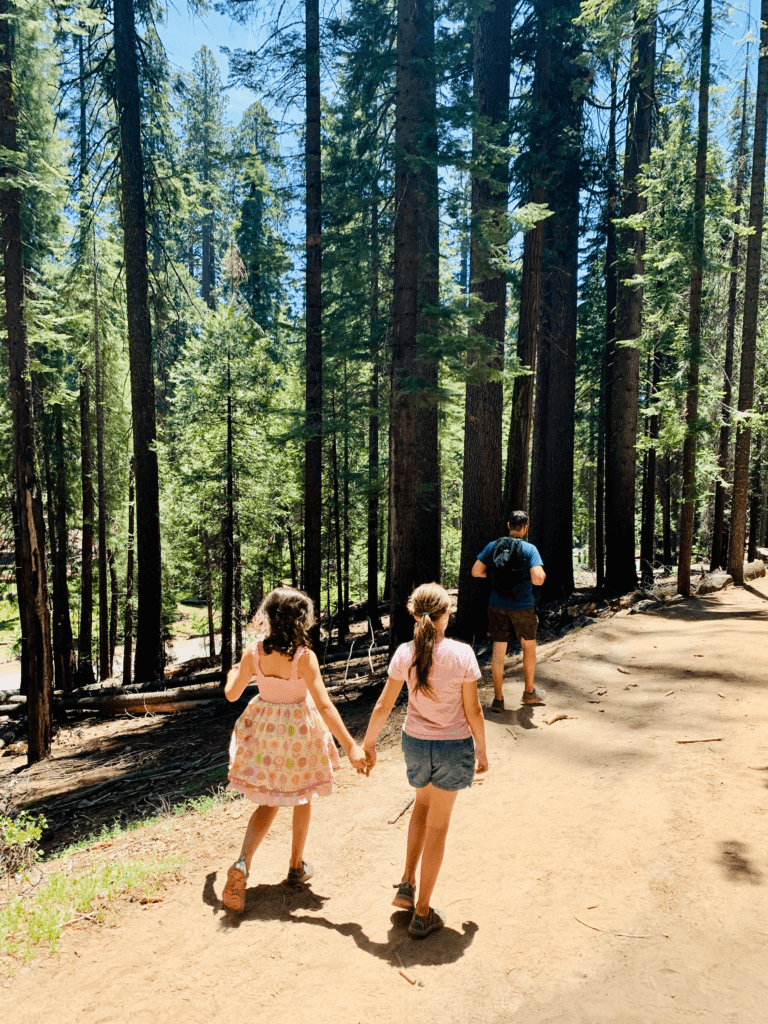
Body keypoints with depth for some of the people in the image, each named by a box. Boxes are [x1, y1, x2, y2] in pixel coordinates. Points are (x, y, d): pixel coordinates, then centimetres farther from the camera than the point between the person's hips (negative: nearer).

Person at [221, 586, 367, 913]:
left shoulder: (253, 652, -11)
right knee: (303, 798, 21)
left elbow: (231, 693, 2)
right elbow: (324, 705, -27)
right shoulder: (304, 657, -21)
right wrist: (350, 746, -28)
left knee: (268, 802, 16)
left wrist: (232, 673, 25)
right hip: (299, 730, -3)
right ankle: (297, 866, 34)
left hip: (264, 729, 3)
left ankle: (242, 863, -5)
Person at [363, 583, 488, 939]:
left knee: (422, 804, 31)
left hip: (415, 743, 2)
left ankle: (407, 884, 28)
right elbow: (473, 710, -11)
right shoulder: (462, 654, -18)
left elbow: (383, 705, -5)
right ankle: (422, 913, 24)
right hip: (454, 747, -2)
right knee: (437, 825, 13)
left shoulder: (404, 654, -12)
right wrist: (481, 749, 5)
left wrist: (367, 743, 10)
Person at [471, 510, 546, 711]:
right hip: (522, 607, -2)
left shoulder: (492, 546, -1)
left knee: (498, 650, 7)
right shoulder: (529, 549, -12)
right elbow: (537, 578, -23)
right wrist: (542, 577, 0)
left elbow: (476, 571, 1)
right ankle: (529, 692, 32)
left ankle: (498, 698, 11)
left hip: (497, 606, 3)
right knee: (529, 647, 18)